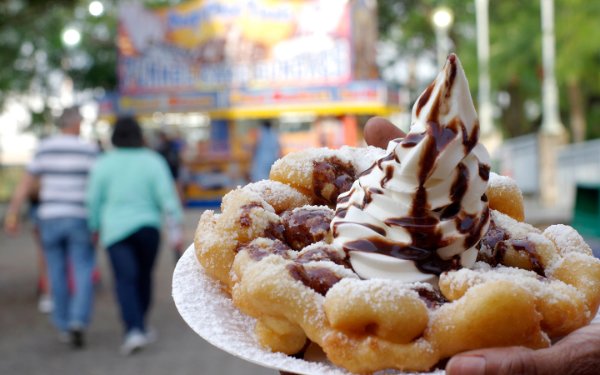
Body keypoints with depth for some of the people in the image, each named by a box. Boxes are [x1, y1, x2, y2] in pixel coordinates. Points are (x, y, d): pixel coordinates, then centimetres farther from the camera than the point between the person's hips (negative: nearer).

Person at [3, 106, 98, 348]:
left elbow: (26, 183, 1)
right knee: (84, 274, 2)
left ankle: (63, 326, 19)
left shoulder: (44, 148, 2)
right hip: (80, 218, -2)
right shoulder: (89, 150, -3)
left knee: (58, 274, 12)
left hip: (50, 217, 2)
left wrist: (12, 214, 3)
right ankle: (78, 321, -16)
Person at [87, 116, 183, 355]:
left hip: (115, 229, -1)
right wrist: (177, 224, -5)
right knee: (144, 277, 16)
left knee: (125, 279, -6)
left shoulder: (104, 163, 0)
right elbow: (167, 195, -7)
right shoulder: (152, 161, -1)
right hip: (147, 227, 1)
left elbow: (94, 199, 3)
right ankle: (139, 325, 26)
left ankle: (133, 330, -22)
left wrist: (94, 227, 14)